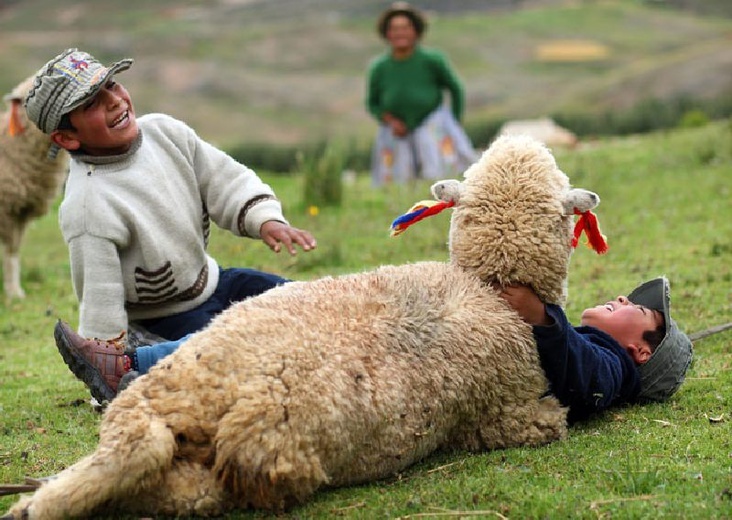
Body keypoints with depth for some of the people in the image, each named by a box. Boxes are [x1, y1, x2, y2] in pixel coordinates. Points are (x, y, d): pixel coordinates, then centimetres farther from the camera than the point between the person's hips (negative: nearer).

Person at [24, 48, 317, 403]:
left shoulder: (163, 131, -10)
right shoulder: (88, 208, -29)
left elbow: (225, 179, -3)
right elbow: (101, 299, -25)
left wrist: (265, 220, -20)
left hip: (209, 280, 8)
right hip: (165, 320, -8)